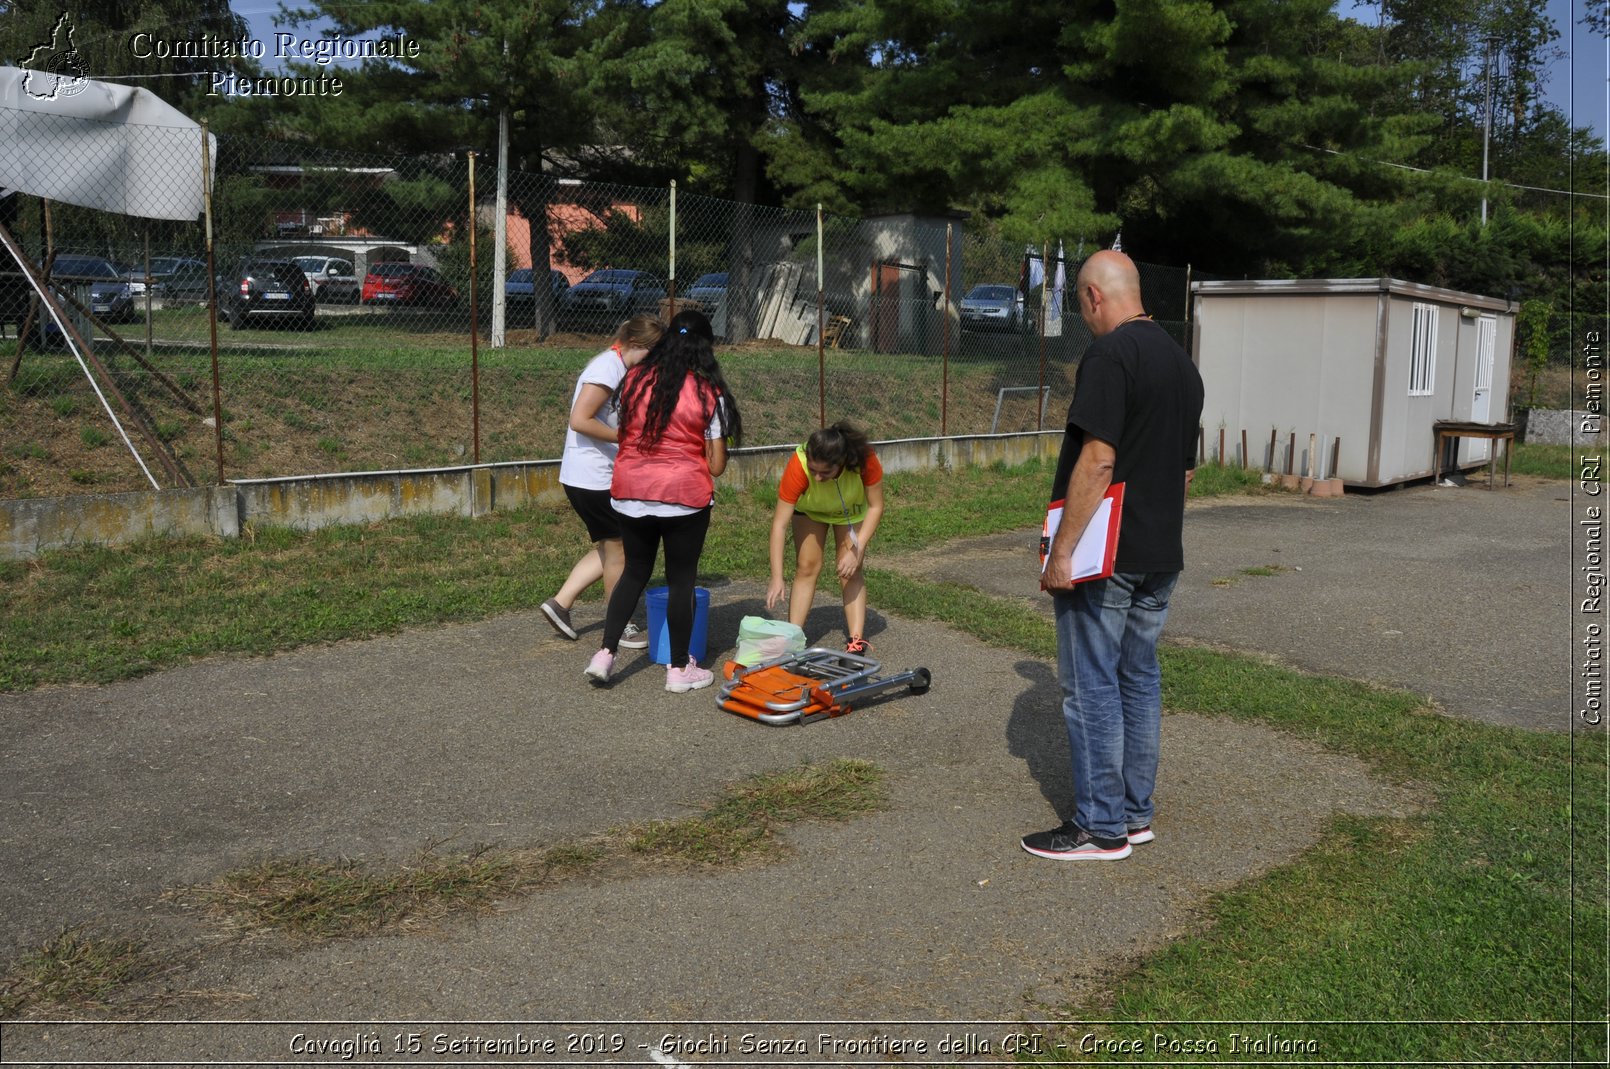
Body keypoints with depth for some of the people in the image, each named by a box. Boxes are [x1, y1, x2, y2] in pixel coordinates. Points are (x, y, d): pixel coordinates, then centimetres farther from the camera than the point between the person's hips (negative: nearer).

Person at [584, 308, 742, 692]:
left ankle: (605, 653, 14)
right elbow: (716, 465, -6)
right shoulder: (708, 393, -8)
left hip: (630, 492, 4)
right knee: (681, 581, 8)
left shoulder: (635, 379, 2)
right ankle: (679, 669, 17)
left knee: (634, 571, 19)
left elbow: (623, 433, 11)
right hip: (684, 496, -3)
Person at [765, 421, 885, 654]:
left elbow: (876, 507, -26)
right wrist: (776, 578, -43)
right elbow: (780, 523, -39)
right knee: (806, 567, -6)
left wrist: (857, 550, -35)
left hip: (851, 510, 0)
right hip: (810, 509, 0)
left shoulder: (865, 460, -41)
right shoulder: (798, 466, -41)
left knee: (851, 571, -8)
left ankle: (856, 641, -8)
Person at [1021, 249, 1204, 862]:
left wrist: (1061, 552, -20)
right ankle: (1136, 813, 24)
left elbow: (1097, 461, -23)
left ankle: (1102, 828, 6)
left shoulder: (1109, 356, -15)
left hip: (1104, 557, -9)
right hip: (1162, 556, 9)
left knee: (1092, 687, -1)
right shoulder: (1183, 363, 14)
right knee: (1139, 678, 15)